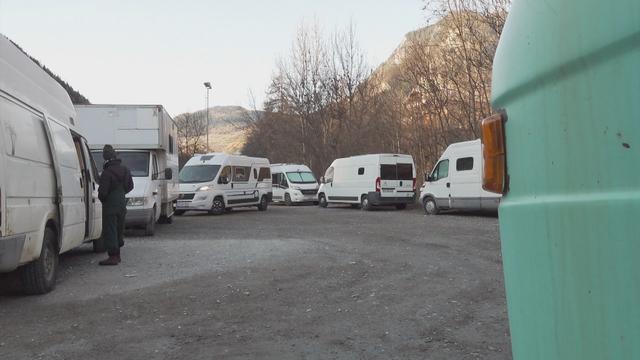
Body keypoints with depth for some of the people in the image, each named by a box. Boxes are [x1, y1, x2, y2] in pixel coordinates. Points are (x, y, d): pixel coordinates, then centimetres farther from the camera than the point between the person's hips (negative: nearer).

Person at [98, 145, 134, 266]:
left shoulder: (107, 172, -18)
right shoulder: (125, 170, 7)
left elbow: (103, 191, -18)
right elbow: (130, 186, 17)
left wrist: (101, 199, 2)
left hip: (110, 205, -8)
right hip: (122, 204, 8)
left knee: (109, 231, -3)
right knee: (119, 229, 16)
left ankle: (113, 257, -6)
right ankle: (117, 255, 25)